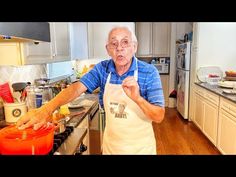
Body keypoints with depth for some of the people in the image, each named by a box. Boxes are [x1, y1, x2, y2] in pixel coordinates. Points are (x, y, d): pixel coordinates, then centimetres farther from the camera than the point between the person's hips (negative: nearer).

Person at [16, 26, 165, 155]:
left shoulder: (149, 72, -18)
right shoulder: (102, 69, -8)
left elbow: (159, 117, -19)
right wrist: (47, 109, -36)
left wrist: (137, 98, -37)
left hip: (139, 146, -2)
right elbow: (76, 88, -19)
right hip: (111, 142, 3)